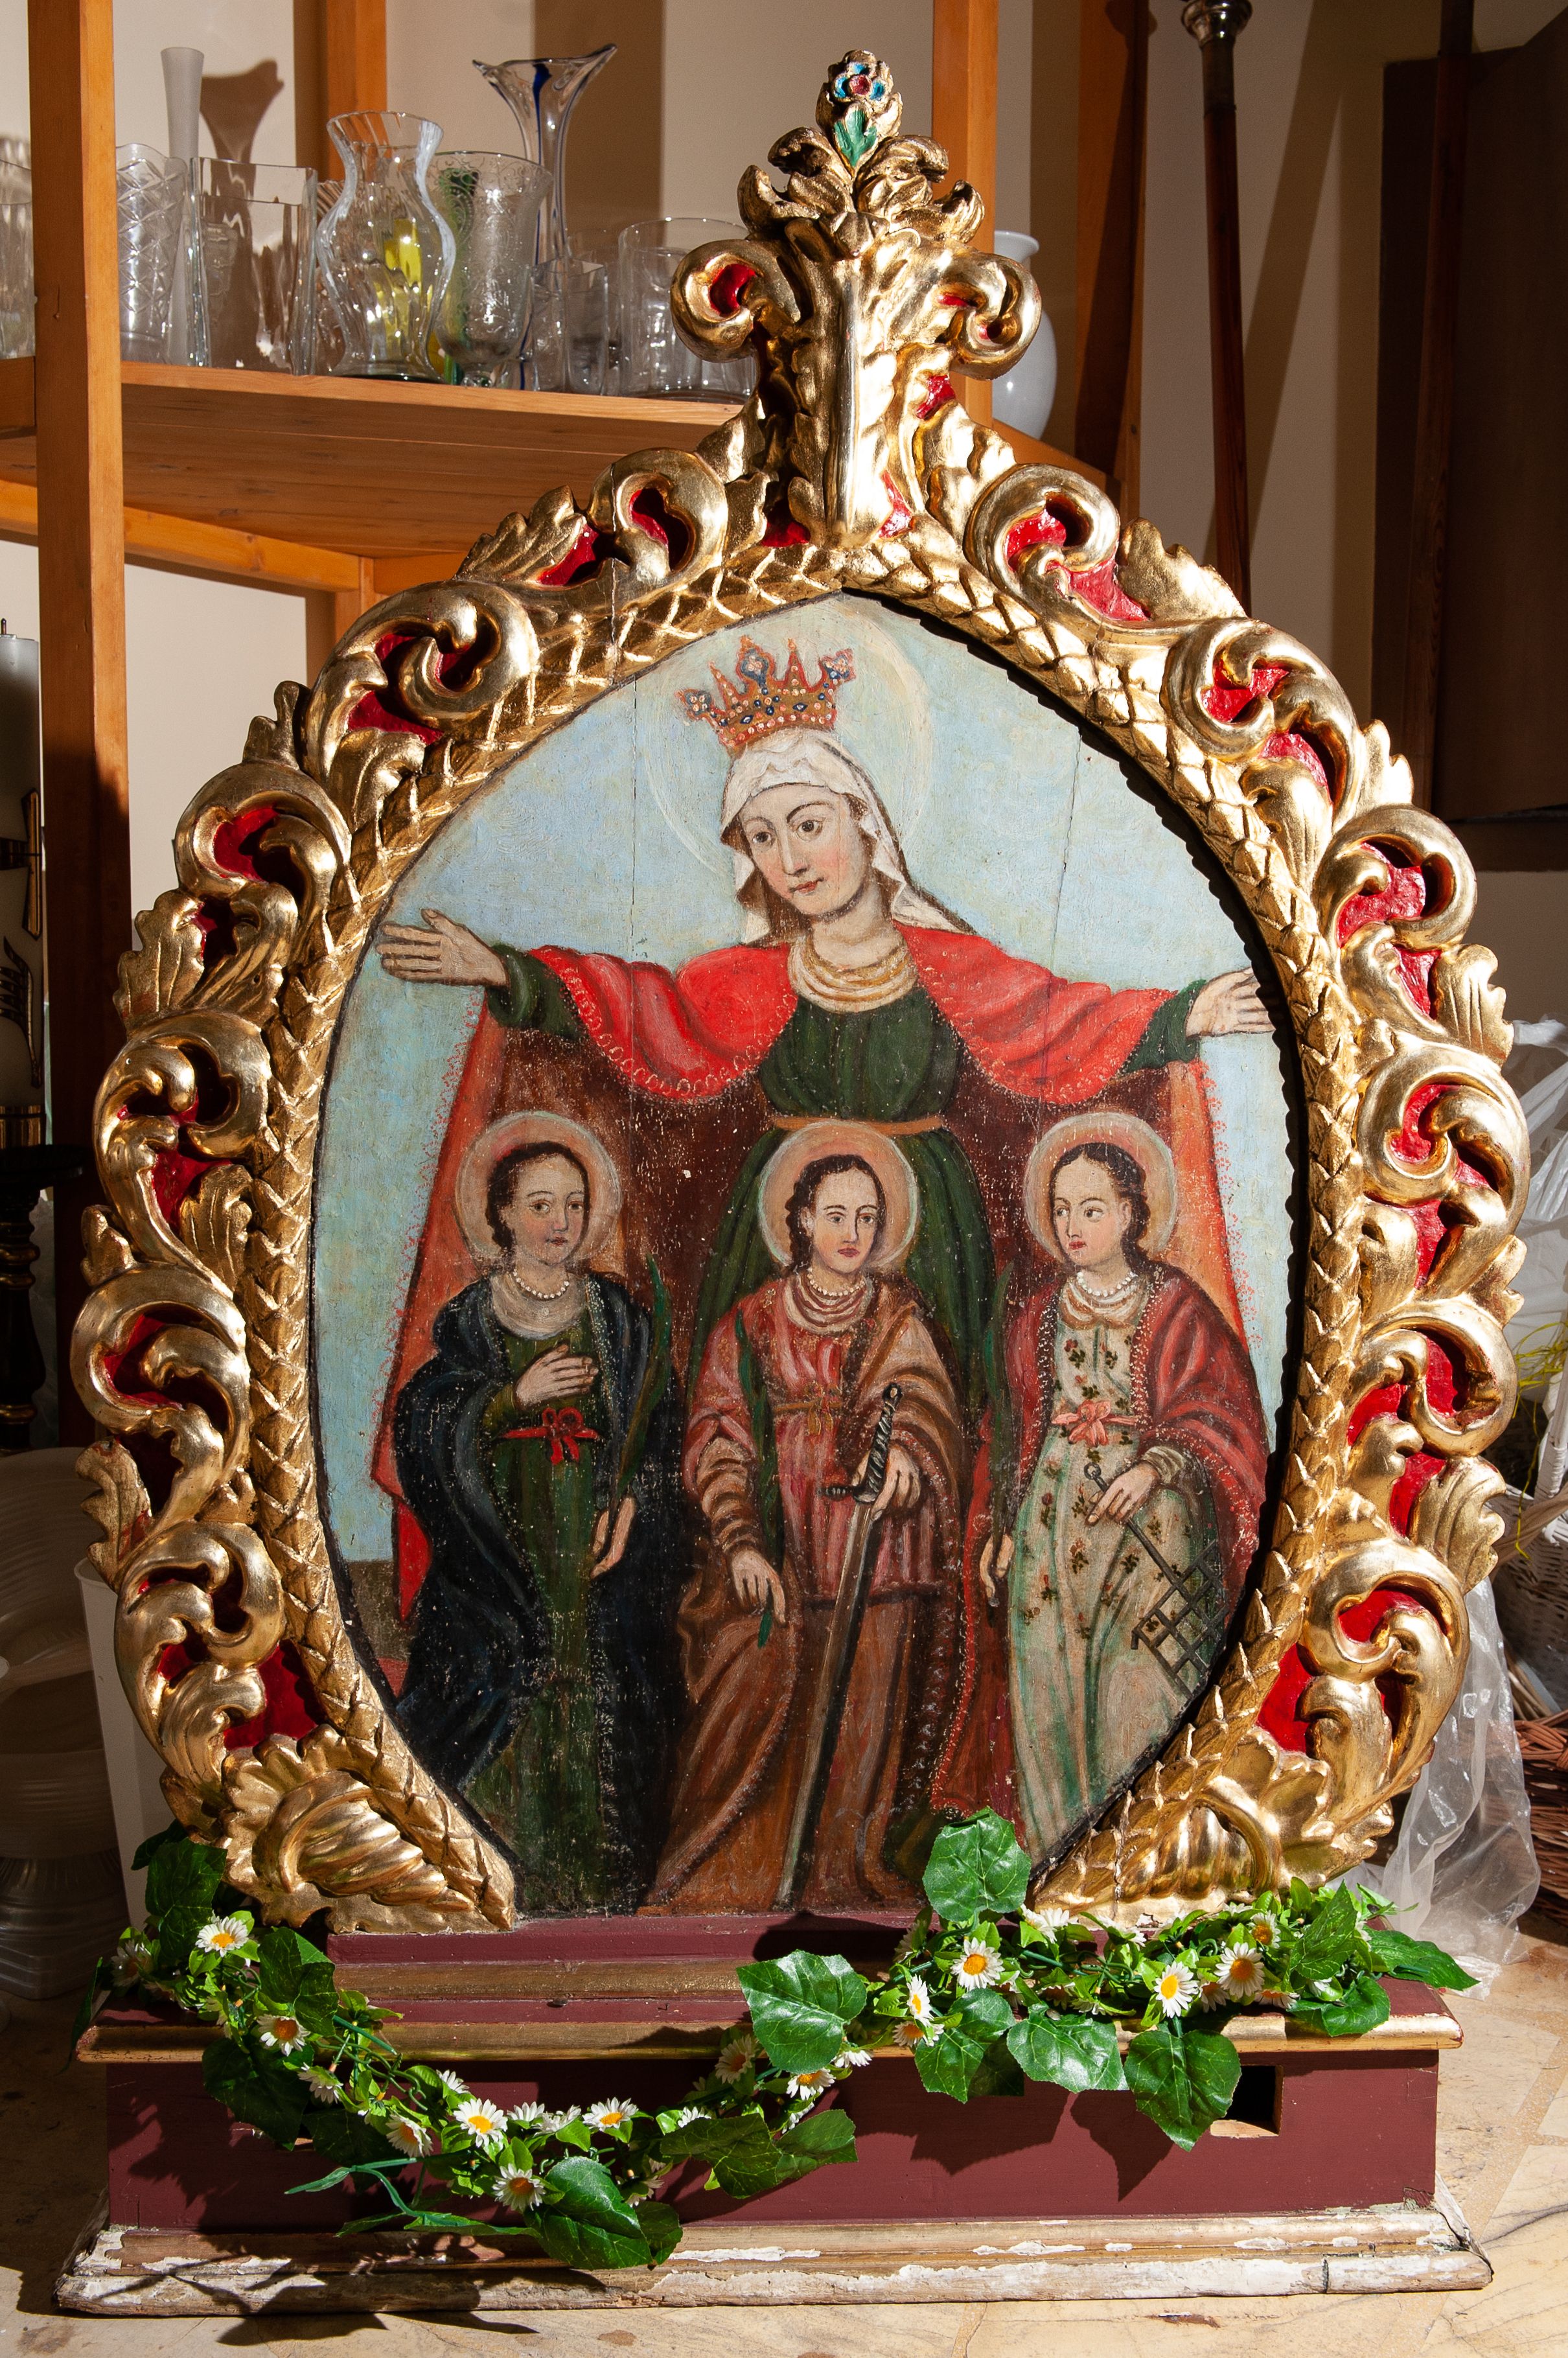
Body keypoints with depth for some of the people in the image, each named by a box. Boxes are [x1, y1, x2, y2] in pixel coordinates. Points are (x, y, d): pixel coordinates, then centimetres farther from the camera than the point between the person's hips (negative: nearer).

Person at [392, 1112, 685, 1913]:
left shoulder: (623, 1320, 6)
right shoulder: (468, 1322, 5)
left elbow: (661, 1430, 5)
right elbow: (421, 1427, -1)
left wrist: (630, 1505, -10)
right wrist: (516, 1396, -13)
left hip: (602, 1569, 1)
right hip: (504, 1568, 0)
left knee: (601, 1735, -1)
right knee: (510, 1739, -2)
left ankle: (605, 1901, 10)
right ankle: (518, 1909, 8)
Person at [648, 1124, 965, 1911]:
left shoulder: (900, 1321, 9)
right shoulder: (751, 1324, 7)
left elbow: (923, 1393, -10)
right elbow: (718, 1440, 0)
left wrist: (905, 1445, -34)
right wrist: (740, 1544, -15)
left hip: (871, 1563, 1)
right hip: (770, 1560, -1)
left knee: (856, 1734, -1)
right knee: (751, 1724, -6)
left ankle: (843, 1886, 10)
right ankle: (727, 1890, 4)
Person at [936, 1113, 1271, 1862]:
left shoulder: (1178, 1308, 1)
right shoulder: (1039, 1313, 11)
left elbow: (1217, 1407, -8)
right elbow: (1010, 1427, 14)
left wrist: (1155, 1466, -24)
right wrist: (1003, 1528, 8)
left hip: (1149, 1523, -3)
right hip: (1052, 1519, 3)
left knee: (1144, 1690, -6)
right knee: (1052, 1688, 2)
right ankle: (1064, 1865, 11)